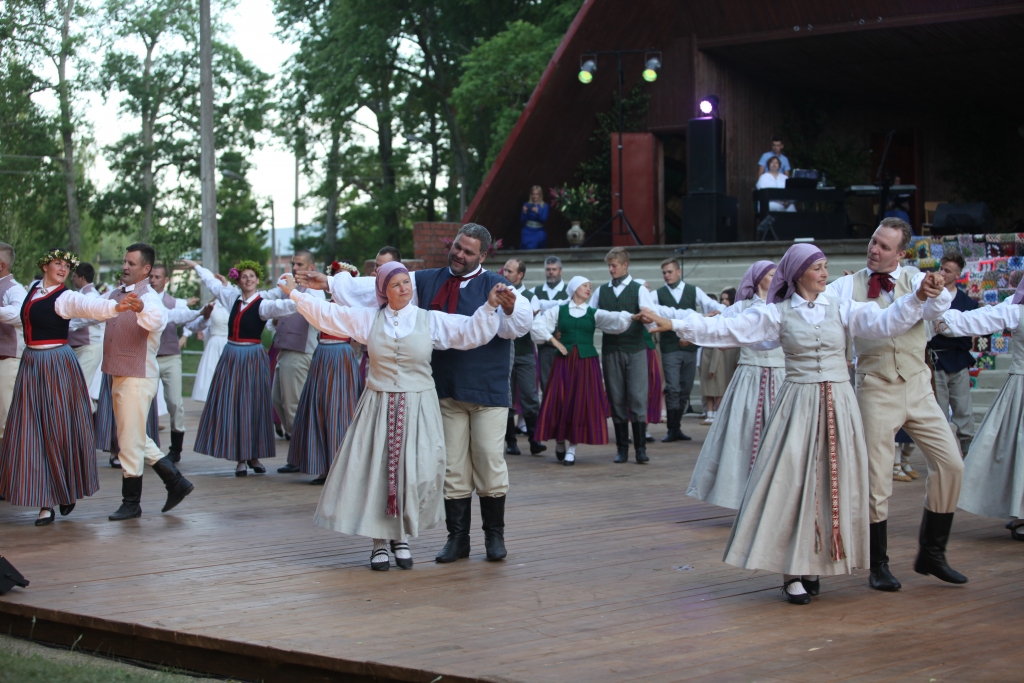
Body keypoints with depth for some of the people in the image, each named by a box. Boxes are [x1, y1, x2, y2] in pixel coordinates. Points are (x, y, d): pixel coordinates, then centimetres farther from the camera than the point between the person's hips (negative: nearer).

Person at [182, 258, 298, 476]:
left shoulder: (262, 304, -9)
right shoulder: (232, 298, 7)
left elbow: (279, 306, -30)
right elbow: (213, 283, 24)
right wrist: (196, 266, 37)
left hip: (253, 358, -5)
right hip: (231, 357, 5)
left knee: (253, 407, 0)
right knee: (231, 406, 1)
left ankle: (254, 456, 9)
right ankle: (240, 458, 4)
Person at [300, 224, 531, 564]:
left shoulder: (494, 286, -4)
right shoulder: (427, 281, 11)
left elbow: (520, 322, -19)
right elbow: (376, 290, 12)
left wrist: (509, 310, -41)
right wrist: (330, 283, 8)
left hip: (488, 392, -4)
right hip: (446, 391, 4)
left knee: (489, 460, -3)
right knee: (453, 466, 8)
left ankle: (494, 535, 11)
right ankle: (458, 538, 17)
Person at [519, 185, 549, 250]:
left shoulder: (544, 206, 3)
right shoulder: (527, 205, 5)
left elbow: (544, 220, -7)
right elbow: (522, 221, 1)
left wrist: (538, 212, -24)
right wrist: (524, 213, -17)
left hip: (538, 232, 1)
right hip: (527, 232, -1)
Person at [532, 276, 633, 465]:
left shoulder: (594, 313, 7)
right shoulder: (558, 311, 5)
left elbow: (615, 320, -9)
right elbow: (536, 325, 2)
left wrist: (631, 316, -28)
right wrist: (553, 341, -4)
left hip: (587, 362, 1)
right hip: (564, 361, -1)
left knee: (582, 403, -3)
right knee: (560, 402, -1)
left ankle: (572, 447, 5)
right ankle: (559, 441, 19)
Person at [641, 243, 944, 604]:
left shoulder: (841, 308, 6)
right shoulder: (778, 313, 2)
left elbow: (884, 322, -6)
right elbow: (727, 329, -2)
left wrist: (917, 298, -21)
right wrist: (673, 324, -8)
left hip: (838, 405, 2)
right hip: (798, 405, -2)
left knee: (833, 482, 3)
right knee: (793, 482, -6)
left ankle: (815, 563, 15)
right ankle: (793, 572, 1)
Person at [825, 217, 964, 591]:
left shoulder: (914, 279, 4)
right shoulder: (850, 286, 3)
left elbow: (934, 309, -14)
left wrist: (936, 293, -35)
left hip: (917, 388, 2)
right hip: (875, 389, -2)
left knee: (950, 463, 0)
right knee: (876, 477, 0)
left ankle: (931, 553, 16)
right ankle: (878, 565, 13)